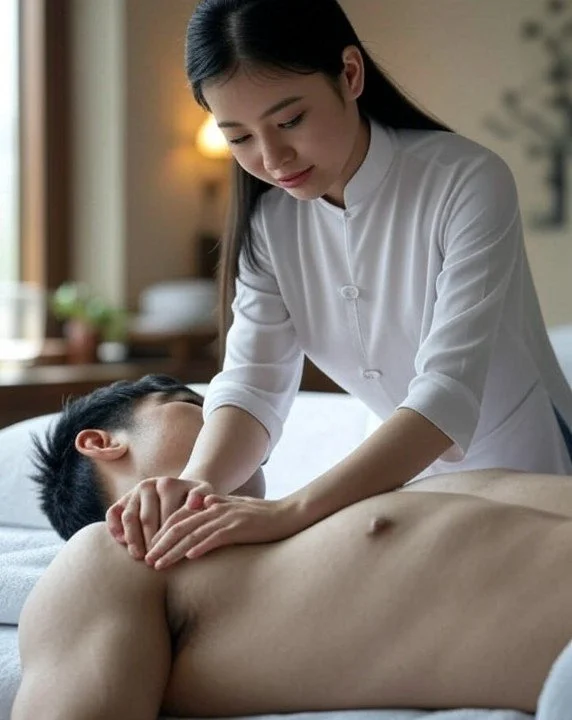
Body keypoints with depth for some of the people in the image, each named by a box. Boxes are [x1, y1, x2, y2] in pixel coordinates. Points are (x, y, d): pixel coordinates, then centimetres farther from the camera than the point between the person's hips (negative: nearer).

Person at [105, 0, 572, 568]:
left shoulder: (467, 182, -24)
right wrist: (197, 483, -38)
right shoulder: (268, 222, -6)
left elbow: (447, 393, -33)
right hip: (416, 483, 4)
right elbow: (252, 381, -16)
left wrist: (293, 511, -46)